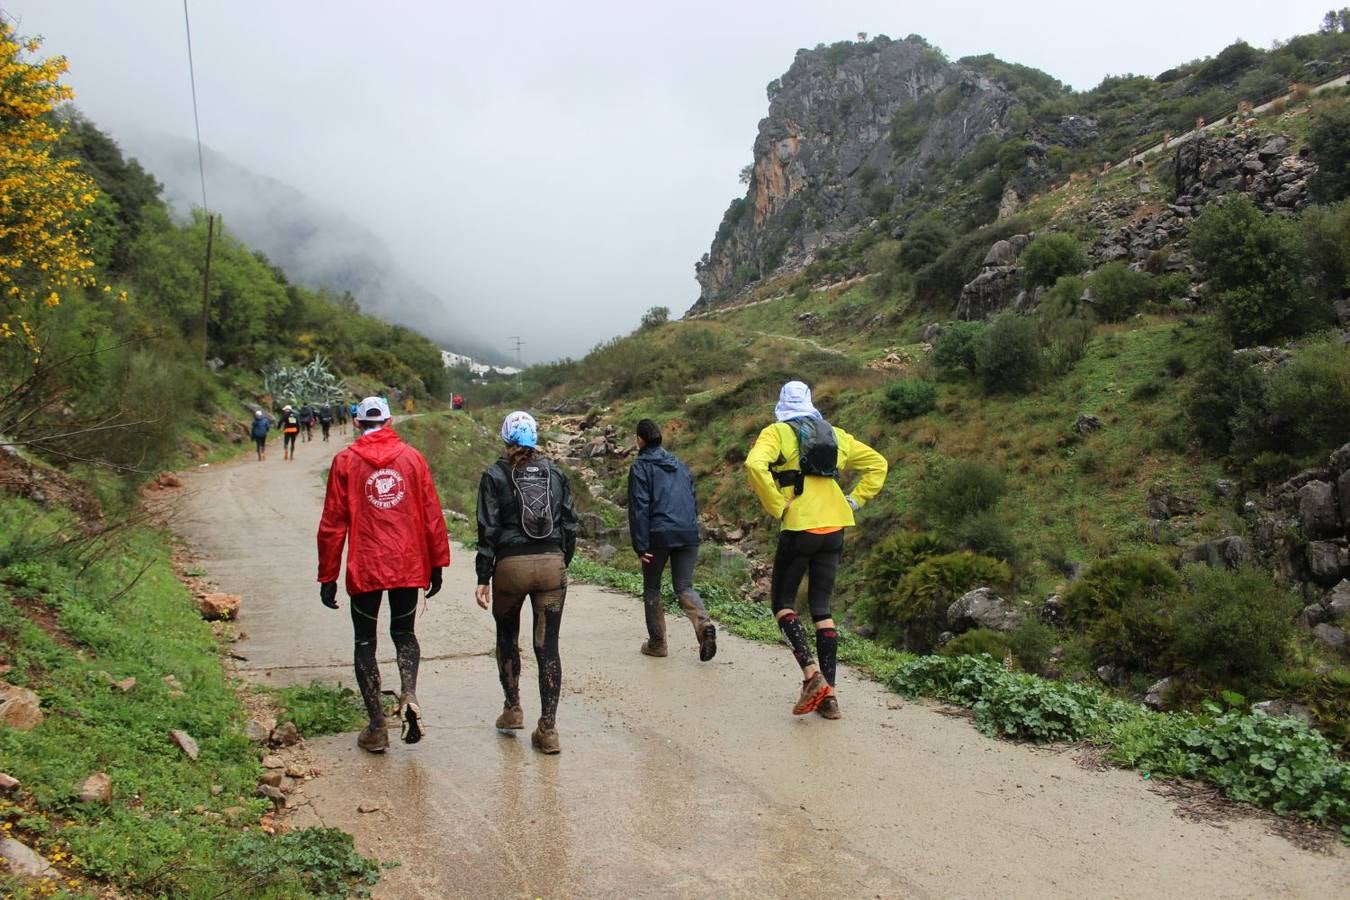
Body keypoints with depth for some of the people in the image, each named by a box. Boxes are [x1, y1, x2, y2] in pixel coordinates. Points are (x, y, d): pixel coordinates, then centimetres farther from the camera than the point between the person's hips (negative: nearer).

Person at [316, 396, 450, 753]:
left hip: (364, 569, -2)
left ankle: (377, 727, 11)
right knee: (404, 633, 20)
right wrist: (437, 564, 10)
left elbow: (332, 524, -2)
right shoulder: (411, 457, 3)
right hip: (409, 566, 2)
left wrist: (328, 576, 4)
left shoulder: (345, 461, -1)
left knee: (365, 641, 12)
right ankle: (409, 697, -6)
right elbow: (432, 515, 2)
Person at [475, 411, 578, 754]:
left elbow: (488, 530, -6)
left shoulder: (495, 475, -3)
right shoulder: (554, 472, 6)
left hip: (511, 565, -2)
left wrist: (483, 578, -2)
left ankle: (512, 709, 30)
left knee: (507, 636, 22)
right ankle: (547, 729, 3)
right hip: (552, 565, 2)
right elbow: (570, 523, 7)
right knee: (548, 646, 3)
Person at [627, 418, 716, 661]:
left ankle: (657, 643, 16)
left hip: (659, 536, -4)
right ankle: (704, 623, -19)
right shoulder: (679, 466, 19)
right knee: (684, 587, 9)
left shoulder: (640, 467, -1)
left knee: (651, 588, 13)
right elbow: (694, 502, 19)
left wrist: (640, 546, -10)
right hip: (688, 535, 4)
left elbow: (639, 508, -9)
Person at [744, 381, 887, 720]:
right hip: (834, 529, 5)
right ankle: (829, 695, 6)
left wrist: (777, 508, -12)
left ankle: (812, 673, -13)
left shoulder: (777, 433, 0)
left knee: (782, 602, 7)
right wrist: (854, 501, 16)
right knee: (822, 608, 10)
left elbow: (755, 465, -21)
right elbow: (877, 463, 23)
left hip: (799, 528, -5)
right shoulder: (835, 435, 16)